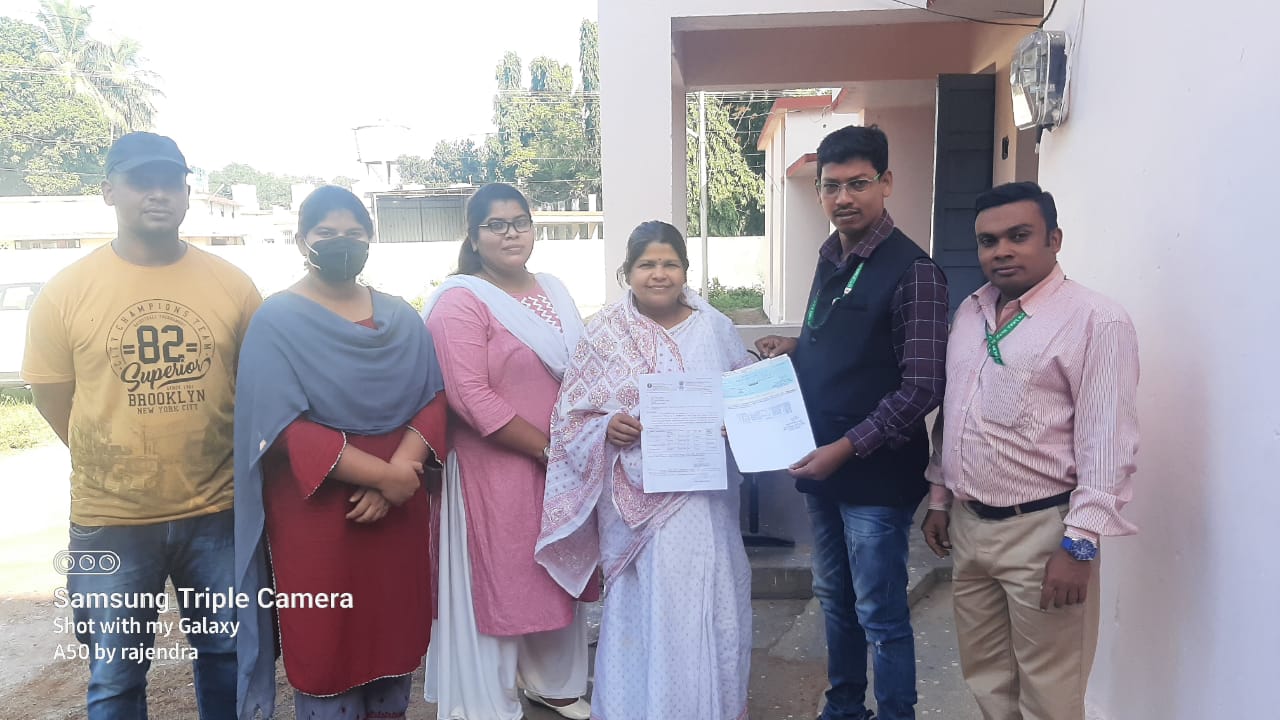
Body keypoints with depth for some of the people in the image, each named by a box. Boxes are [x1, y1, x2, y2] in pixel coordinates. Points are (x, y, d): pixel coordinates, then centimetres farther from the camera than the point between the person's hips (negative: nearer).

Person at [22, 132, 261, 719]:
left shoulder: (232, 285, -2)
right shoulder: (66, 292, -6)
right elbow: (54, 400, 1)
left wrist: (232, 468, 3)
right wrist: (124, 467, 2)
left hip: (217, 513, 1)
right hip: (112, 521, -1)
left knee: (227, 659, 18)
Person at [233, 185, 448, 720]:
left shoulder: (400, 318, 7)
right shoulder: (276, 321, -7)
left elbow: (434, 397, 1)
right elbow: (286, 427, -16)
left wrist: (403, 467, -16)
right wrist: (381, 473, -21)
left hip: (398, 506, 4)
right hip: (316, 512, -4)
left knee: (395, 626, 14)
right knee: (324, 637, 7)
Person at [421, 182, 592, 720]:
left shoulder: (553, 291, 10)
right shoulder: (460, 301, -13)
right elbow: (470, 396, -21)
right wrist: (544, 448, -17)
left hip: (561, 464, 7)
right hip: (495, 468, -7)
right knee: (496, 576, 6)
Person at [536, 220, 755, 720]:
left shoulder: (715, 328, 5)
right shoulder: (605, 334, -1)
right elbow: (571, 416, 0)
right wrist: (608, 428, -19)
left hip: (705, 496, 3)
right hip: (637, 499, -2)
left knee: (709, 601, 10)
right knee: (644, 604, 3)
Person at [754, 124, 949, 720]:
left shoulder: (912, 271, -15)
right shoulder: (830, 258, 9)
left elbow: (922, 387, -18)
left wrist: (846, 448, -20)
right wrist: (792, 350, 1)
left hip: (876, 475, -8)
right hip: (821, 468, 8)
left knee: (881, 617, 5)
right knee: (835, 600, 21)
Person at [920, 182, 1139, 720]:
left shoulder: (1096, 320, -12)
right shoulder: (968, 312, 11)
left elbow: (1107, 443, -15)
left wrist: (1079, 544, -18)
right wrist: (940, 496, 16)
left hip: (1041, 530, -6)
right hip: (967, 523, 6)